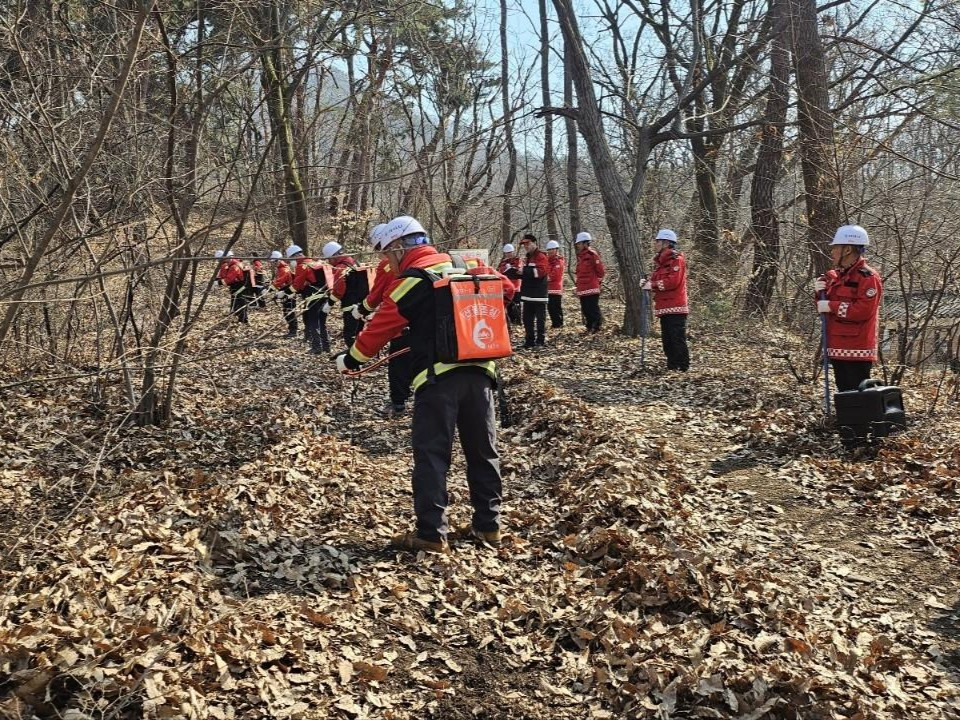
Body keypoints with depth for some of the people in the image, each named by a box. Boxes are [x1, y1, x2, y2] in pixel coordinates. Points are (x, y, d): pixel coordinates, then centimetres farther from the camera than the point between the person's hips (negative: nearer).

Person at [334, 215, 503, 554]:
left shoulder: (410, 280, -3)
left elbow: (381, 327, 0)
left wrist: (351, 359, 16)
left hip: (438, 376, -6)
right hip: (479, 370, 6)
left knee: (432, 456, 0)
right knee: (483, 451, 14)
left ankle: (432, 534, 1)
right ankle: (488, 525, 22)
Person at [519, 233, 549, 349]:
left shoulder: (541, 257, -9)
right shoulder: (529, 257, 19)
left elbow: (541, 271, -23)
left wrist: (524, 271, -25)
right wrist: (519, 273, 4)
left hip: (538, 295, -9)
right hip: (528, 295, 9)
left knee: (540, 318, -3)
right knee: (527, 318, 11)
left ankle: (540, 341, 1)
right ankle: (529, 341, 17)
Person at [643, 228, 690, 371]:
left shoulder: (676, 259, -9)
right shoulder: (660, 261, 19)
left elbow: (673, 281, -20)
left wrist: (653, 285, -15)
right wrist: (648, 283, 0)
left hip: (675, 308, -10)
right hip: (664, 307, 10)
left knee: (678, 339, -9)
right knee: (667, 339, 13)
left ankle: (683, 369, -6)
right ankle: (671, 367, 20)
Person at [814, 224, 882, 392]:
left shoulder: (868, 277, -11)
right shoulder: (836, 276, 16)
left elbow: (863, 310, -23)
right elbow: (826, 309, 19)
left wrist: (832, 306, -18)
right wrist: (820, 293, 0)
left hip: (857, 352, -9)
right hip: (838, 349, 9)